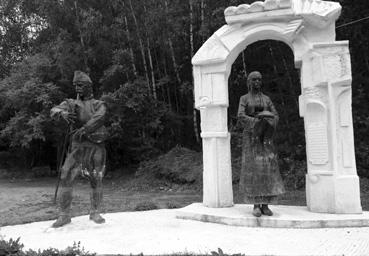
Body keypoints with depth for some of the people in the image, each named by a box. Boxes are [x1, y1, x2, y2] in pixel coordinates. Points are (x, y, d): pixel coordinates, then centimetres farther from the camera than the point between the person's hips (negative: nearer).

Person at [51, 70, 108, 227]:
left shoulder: (98, 105, 7)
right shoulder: (70, 103, 13)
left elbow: (98, 118, -15)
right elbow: (54, 111, -6)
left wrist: (83, 129, -29)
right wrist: (63, 113, -31)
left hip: (96, 147, -1)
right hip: (77, 147, 2)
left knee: (96, 180, 2)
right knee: (66, 178, -6)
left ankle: (95, 213, 17)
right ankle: (64, 215, 5)